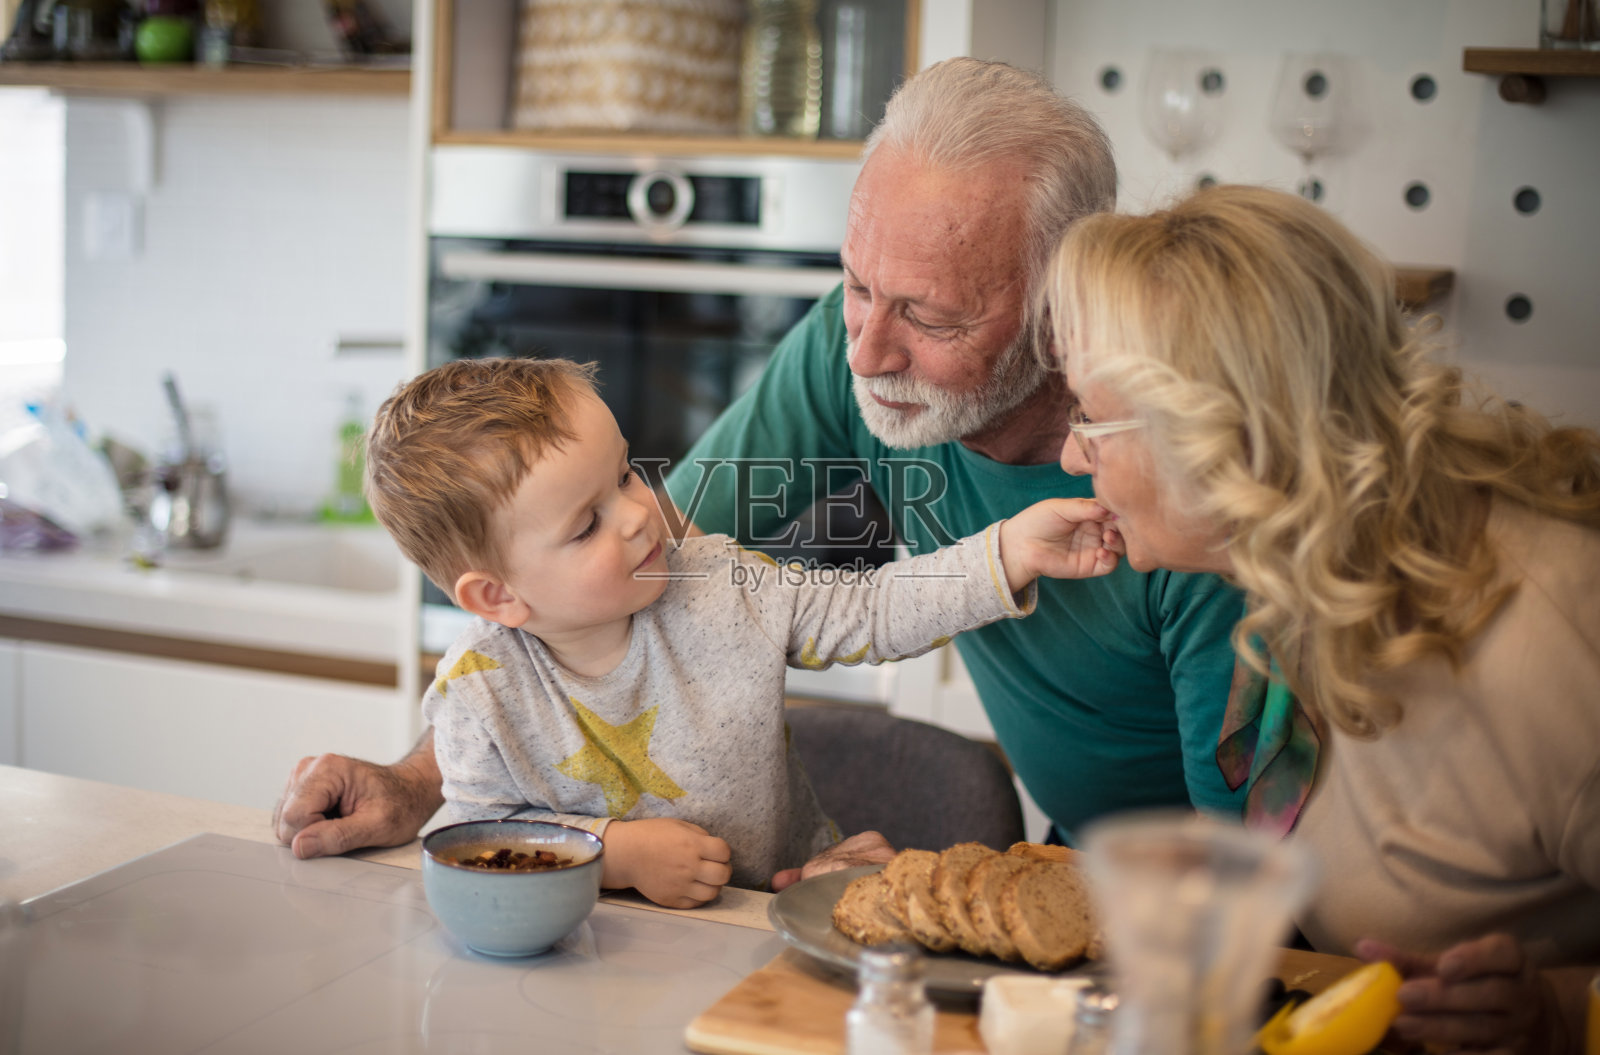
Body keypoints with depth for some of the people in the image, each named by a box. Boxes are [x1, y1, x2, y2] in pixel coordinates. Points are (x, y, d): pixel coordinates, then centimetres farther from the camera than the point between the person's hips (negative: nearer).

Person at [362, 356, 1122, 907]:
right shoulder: (477, 697, -14)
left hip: (790, 894, 3)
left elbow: (869, 611, -5)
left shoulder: (720, 589, -9)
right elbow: (480, 834, -5)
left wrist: (1012, 548, -15)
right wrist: (615, 852, -18)